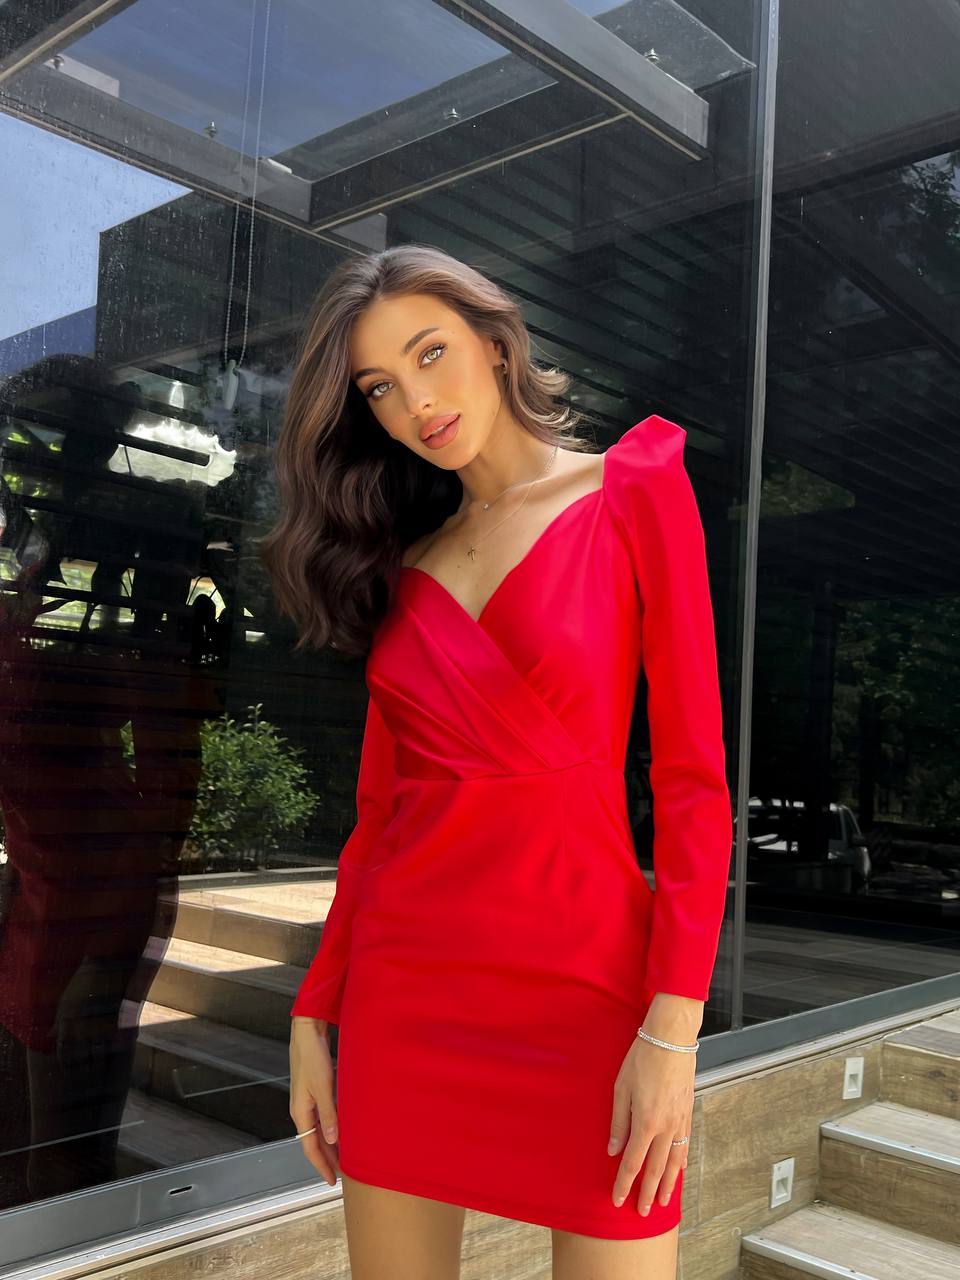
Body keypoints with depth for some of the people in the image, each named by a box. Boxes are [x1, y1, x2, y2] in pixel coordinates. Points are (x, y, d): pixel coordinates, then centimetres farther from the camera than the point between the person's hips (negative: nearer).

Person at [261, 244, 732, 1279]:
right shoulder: (401, 558, 10)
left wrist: (674, 1029, -14)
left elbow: (694, 783, -7)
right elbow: (378, 811, 9)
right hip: (404, 979, 4)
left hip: (583, 978, -3)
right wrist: (314, 1010, 5)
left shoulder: (635, 496, -2)